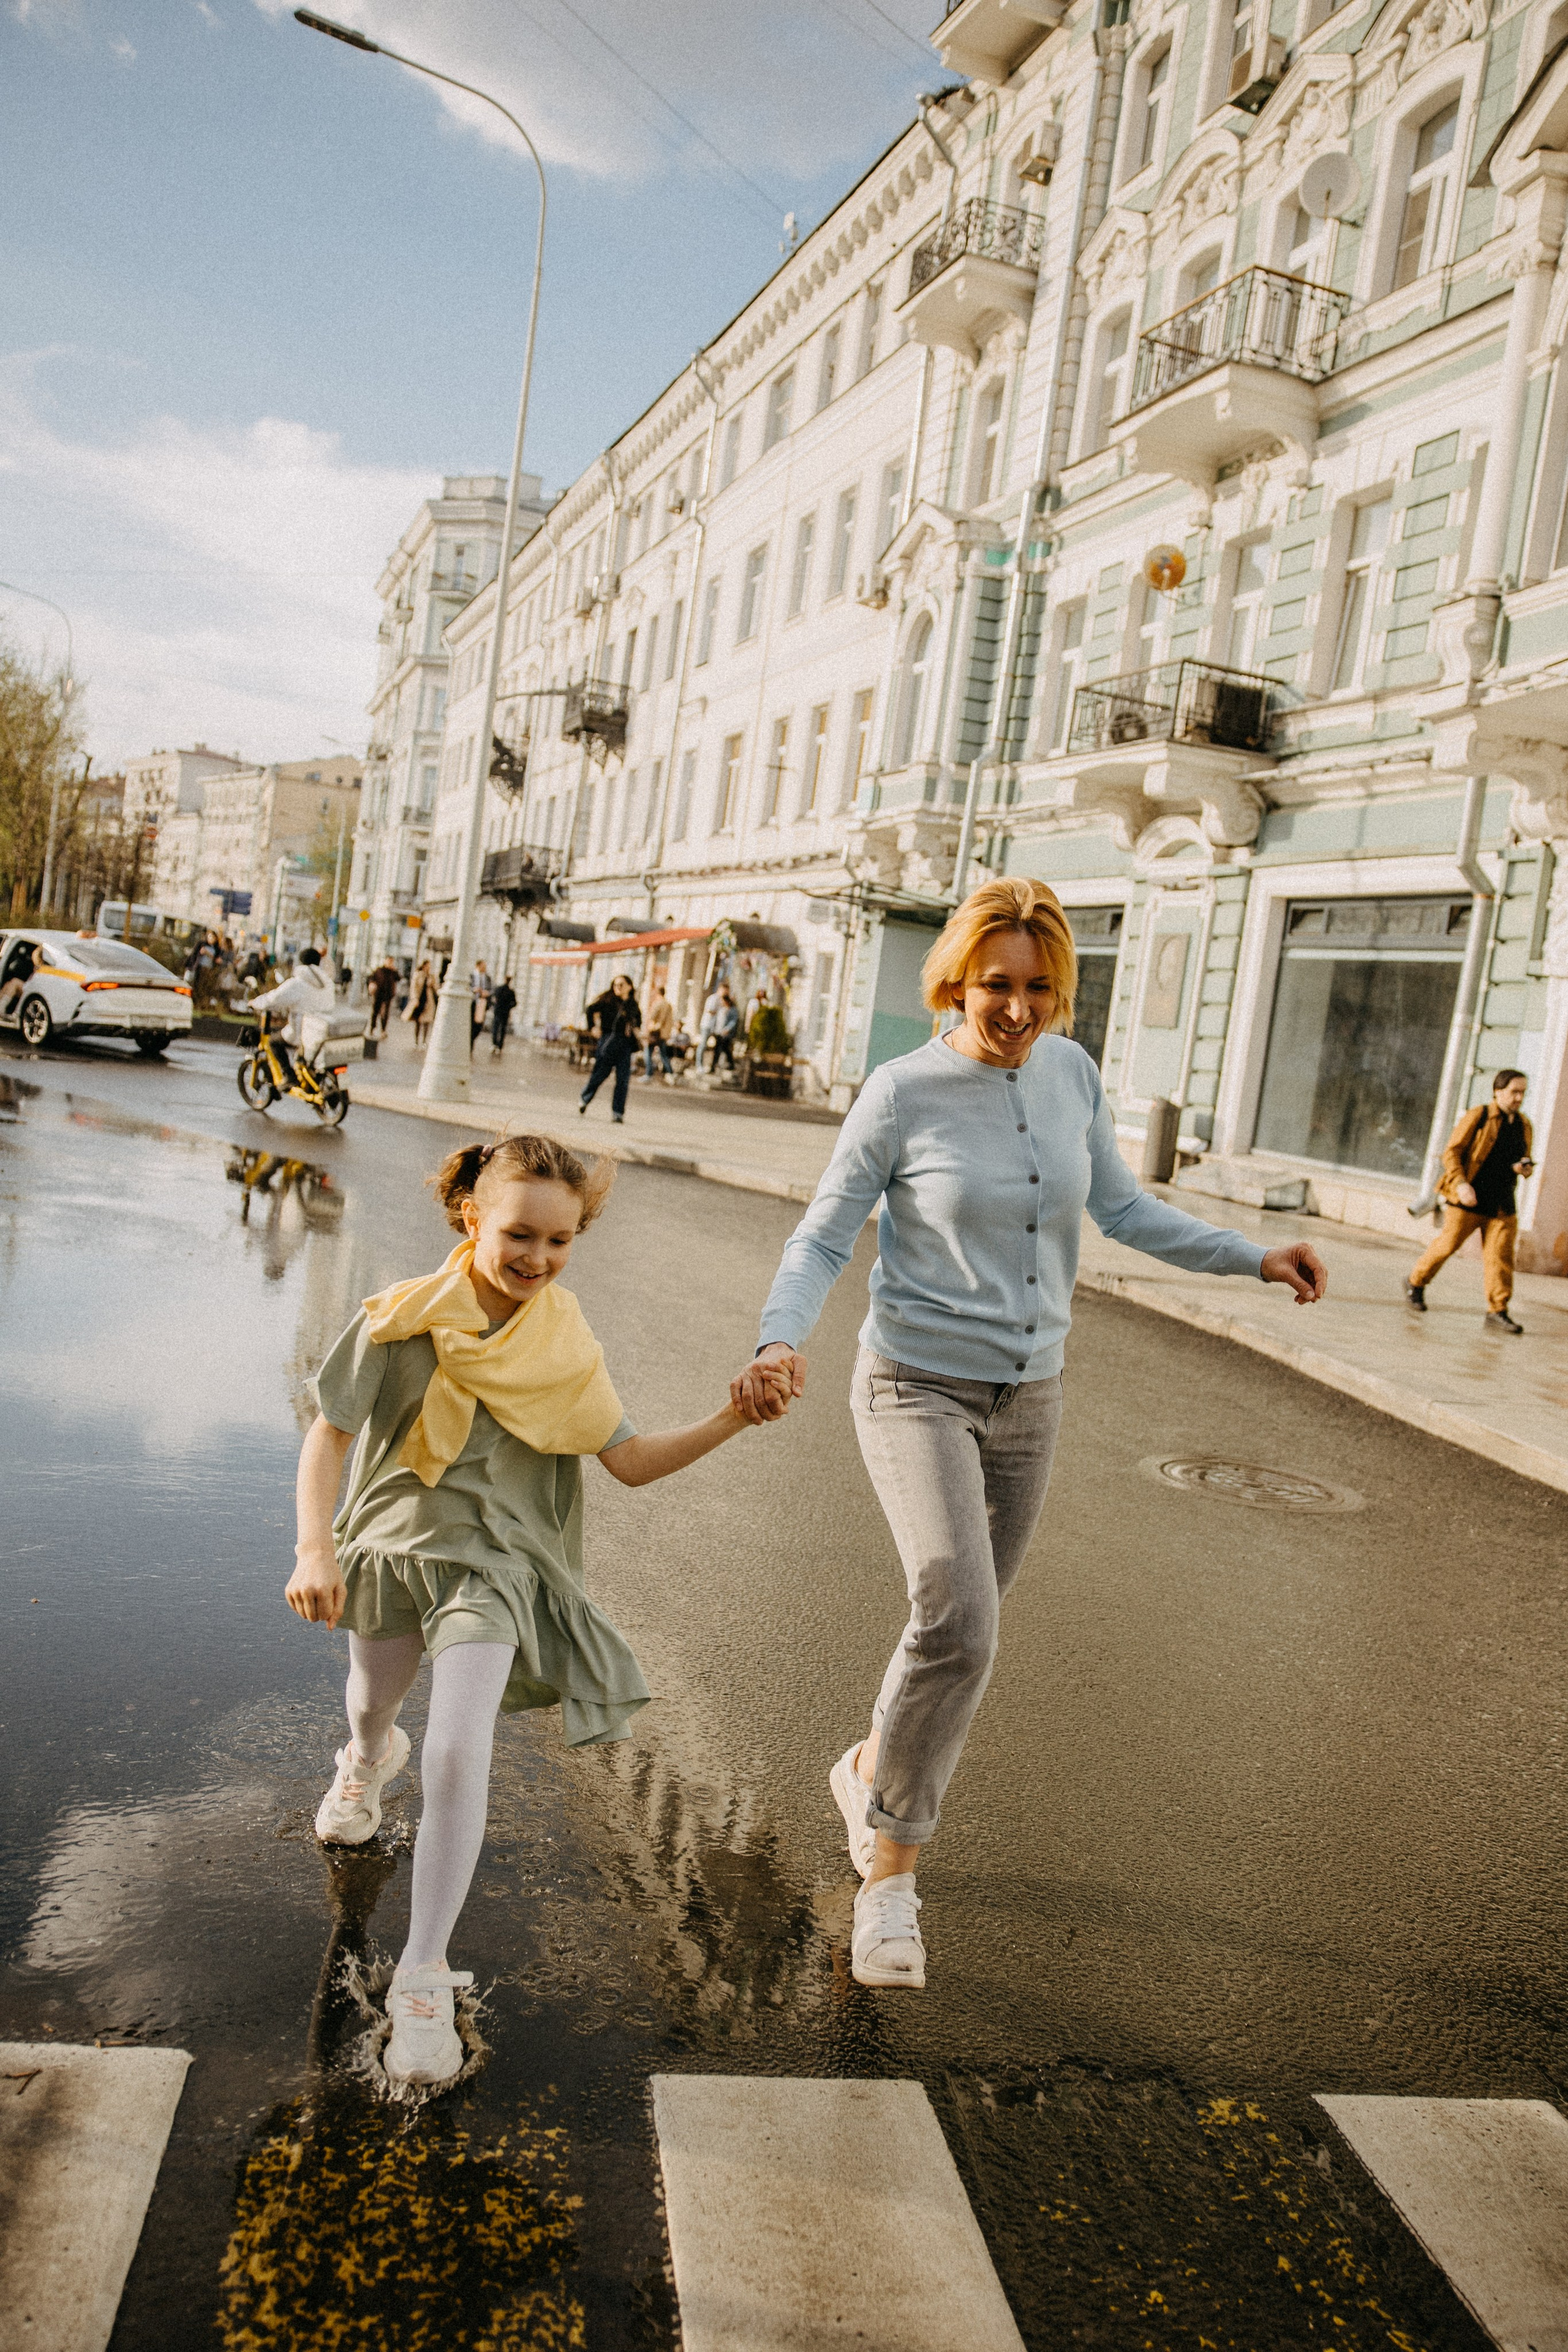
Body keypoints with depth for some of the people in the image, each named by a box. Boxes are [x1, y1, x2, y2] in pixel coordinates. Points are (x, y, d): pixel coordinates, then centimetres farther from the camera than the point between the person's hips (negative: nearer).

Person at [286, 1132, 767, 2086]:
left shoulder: (568, 1345, -9)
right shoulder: (404, 1319, -15)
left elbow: (632, 1461, -7)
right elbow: (329, 1434, -9)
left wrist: (731, 1421, -20)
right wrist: (316, 1549, -22)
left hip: (496, 1560, -1)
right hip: (393, 1538, 2)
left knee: (459, 1755, -18)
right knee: (371, 1709, 27)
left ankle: (424, 1975, -2)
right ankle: (370, 1759, 67)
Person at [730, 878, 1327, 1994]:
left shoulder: (1072, 1073, 0)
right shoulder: (905, 1090, -13)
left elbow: (1124, 1209, 10)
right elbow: (823, 1238, -9)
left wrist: (1255, 1256, 3)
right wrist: (782, 1342, -27)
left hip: (1028, 1398, 5)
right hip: (919, 1387, -5)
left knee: (963, 1628, 16)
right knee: (958, 1622, -21)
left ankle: (871, 1768, 44)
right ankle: (890, 1868, 0)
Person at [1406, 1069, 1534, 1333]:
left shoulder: (1523, 1125, 13)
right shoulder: (1478, 1117, -5)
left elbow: (1526, 1161, 25)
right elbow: (1451, 1152, -7)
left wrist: (1525, 1169, 0)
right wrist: (1461, 1183, -19)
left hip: (1502, 1203, 5)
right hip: (1468, 1200, -5)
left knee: (1501, 1255, -3)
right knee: (1449, 1244, 1)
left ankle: (1498, 1312, 1)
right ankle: (1415, 1282, 25)